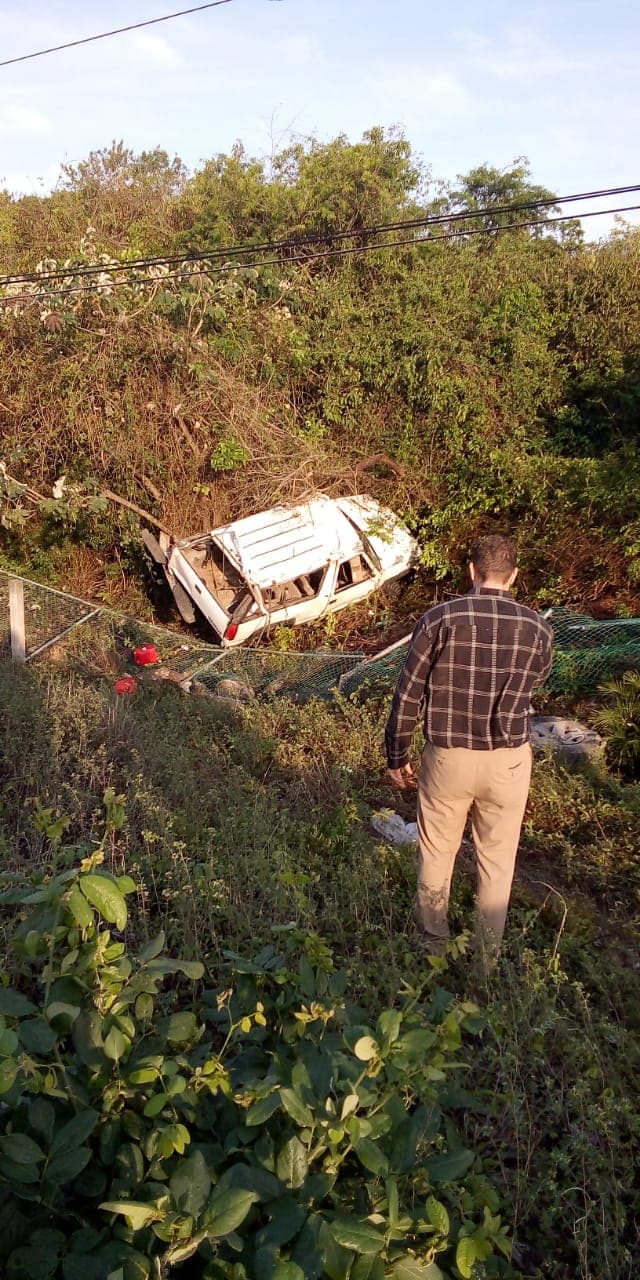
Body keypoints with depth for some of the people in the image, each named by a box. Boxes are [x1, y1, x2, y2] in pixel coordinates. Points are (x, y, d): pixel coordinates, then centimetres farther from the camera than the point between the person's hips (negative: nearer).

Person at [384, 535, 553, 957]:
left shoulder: (439, 618, -12)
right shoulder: (538, 628, -7)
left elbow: (407, 696, -8)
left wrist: (397, 756, 4)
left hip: (448, 758, -1)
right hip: (508, 762, 1)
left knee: (437, 853, 19)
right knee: (497, 860, 18)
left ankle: (434, 944, 35)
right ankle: (489, 953, 33)